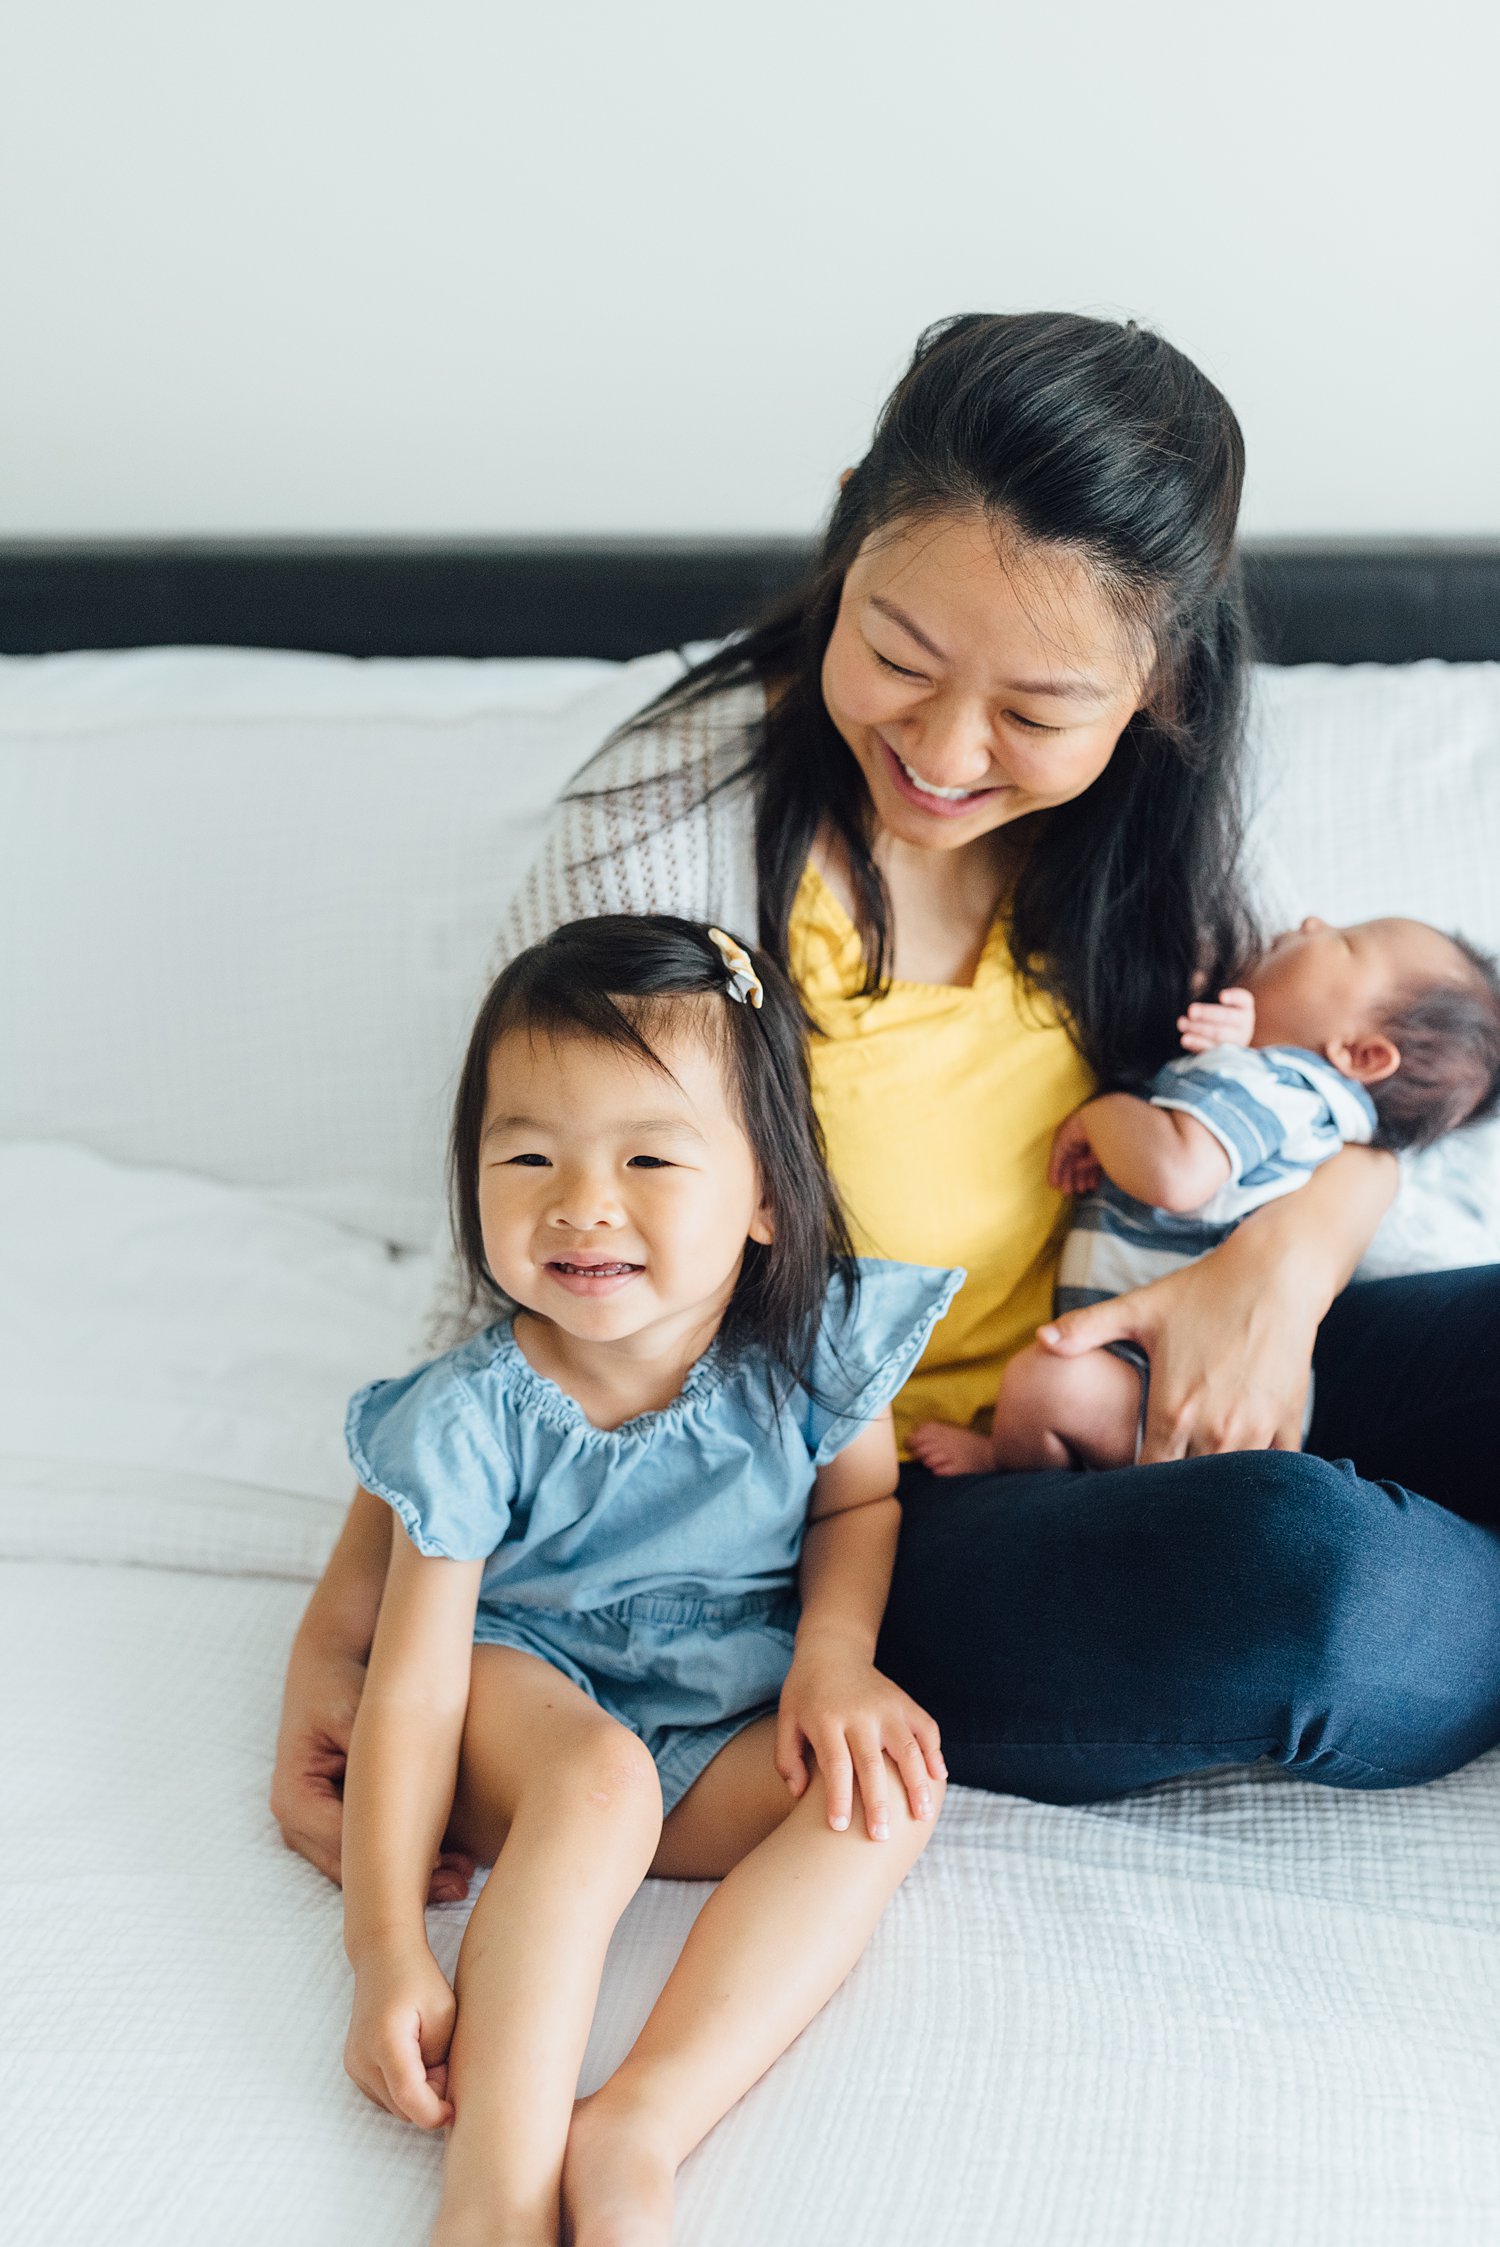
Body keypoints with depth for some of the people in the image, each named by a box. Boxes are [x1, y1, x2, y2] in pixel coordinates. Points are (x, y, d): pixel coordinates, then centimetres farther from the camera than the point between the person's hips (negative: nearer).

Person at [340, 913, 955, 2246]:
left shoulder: (811, 1343, -15)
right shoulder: (474, 1414, -21)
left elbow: (859, 1501, 7)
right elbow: (415, 1688, -20)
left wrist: (835, 1657, -13)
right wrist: (387, 1950, -26)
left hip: (738, 1715, 3)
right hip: (532, 1687, -3)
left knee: (882, 1793, -24)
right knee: (597, 1783, -34)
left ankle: (637, 2131, -34)